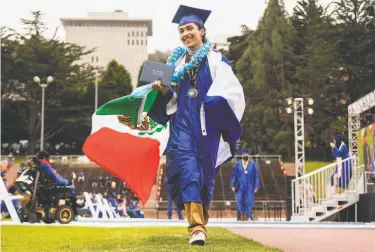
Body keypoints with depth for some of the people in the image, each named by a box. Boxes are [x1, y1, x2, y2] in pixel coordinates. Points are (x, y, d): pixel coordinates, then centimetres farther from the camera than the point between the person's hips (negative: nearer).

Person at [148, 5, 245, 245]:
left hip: (206, 122, -1)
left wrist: (215, 101, -25)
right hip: (182, 121, 2)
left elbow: (230, 89, -5)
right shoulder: (176, 61, 15)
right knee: (187, 167, -16)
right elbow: (170, 95, 16)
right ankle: (196, 225, -23)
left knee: (204, 169, 3)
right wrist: (163, 89, -7)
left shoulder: (216, 59, 5)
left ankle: (200, 222, 19)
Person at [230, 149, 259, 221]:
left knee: (248, 202, -3)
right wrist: (233, 185, -4)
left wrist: (256, 187, -5)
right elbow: (234, 175, 4)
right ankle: (242, 212, 23)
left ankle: (247, 217, 8)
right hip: (240, 186, 1)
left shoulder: (253, 164, 2)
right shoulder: (237, 164, 5)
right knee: (239, 200, -6)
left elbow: (256, 176, 1)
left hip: (249, 187, -1)